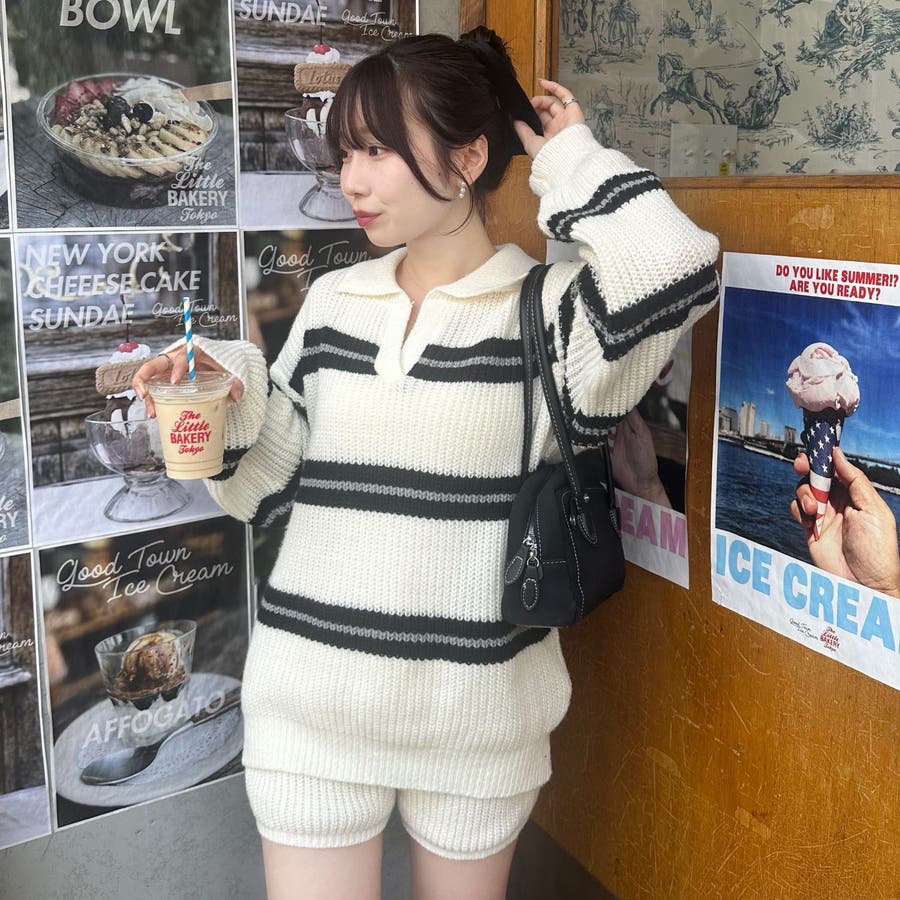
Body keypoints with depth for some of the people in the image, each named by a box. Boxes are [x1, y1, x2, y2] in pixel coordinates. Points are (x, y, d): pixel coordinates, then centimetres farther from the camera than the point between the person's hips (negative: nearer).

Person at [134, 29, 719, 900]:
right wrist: (227, 395, -10)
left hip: (475, 709, -2)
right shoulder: (332, 302, 5)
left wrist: (569, 159, -13)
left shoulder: (546, 308, -8)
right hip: (310, 699, 3)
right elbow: (267, 484, 10)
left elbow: (674, 270, -30)